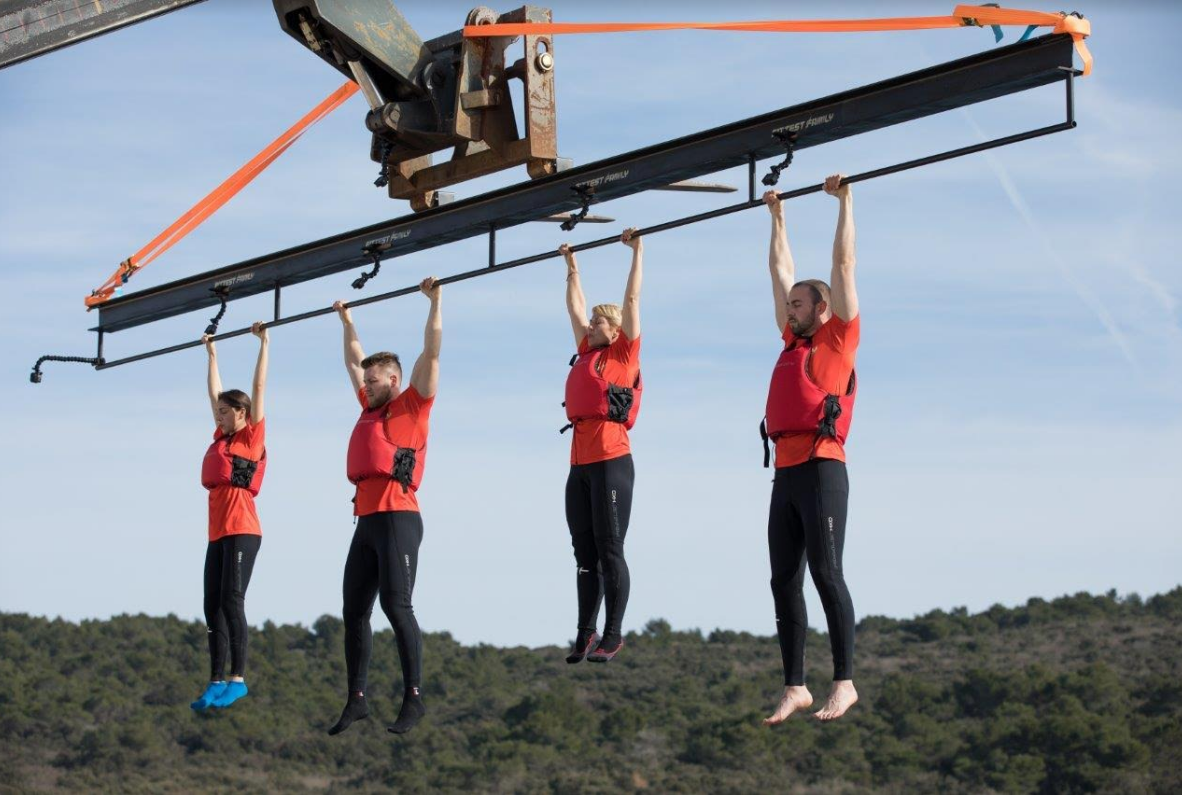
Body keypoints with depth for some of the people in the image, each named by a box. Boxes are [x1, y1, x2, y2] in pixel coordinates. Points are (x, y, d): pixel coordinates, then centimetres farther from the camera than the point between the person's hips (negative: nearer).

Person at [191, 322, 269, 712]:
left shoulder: (253, 437, 0)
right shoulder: (222, 437, 17)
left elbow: (259, 388, -2)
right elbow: (214, 391, 27)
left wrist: (264, 343, 1)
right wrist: (211, 351, 34)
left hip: (242, 531, -8)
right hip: (218, 533, 8)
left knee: (231, 602, -12)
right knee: (213, 606, 4)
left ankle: (237, 680, -12)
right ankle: (216, 682, 5)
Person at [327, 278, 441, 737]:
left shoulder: (413, 404, 2)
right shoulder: (370, 407, 21)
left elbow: (432, 351, -2)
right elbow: (354, 360, 35)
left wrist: (435, 301, 1)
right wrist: (346, 320, 42)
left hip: (398, 518, -8)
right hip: (366, 521, 8)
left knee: (396, 605, -14)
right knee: (354, 611, 6)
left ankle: (413, 698, -14)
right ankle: (356, 699, 10)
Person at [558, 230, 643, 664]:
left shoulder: (624, 353, 2)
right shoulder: (586, 354, 18)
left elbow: (632, 299, 2)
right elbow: (575, 308, 30)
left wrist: (637, 250, 6)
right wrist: (571, 266, 36)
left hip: (611, 461, -7)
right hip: (580, 463, 7)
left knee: (609, 550, -5)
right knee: (585, 553, 7)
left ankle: (613, 635, -2)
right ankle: (585, 635, 9)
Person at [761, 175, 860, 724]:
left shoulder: (839, 338, 4)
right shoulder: (794, 342, 21)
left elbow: (843, 264, 3)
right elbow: (781, 270, 30)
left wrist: (844, 201, 8)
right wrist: (777, 216, 35)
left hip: (822, 469, -7)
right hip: (786, 473, 7)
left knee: (825, 573, -11)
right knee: (784, 581, 4)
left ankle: (844, 683, -11)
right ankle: (794, 688, 7)